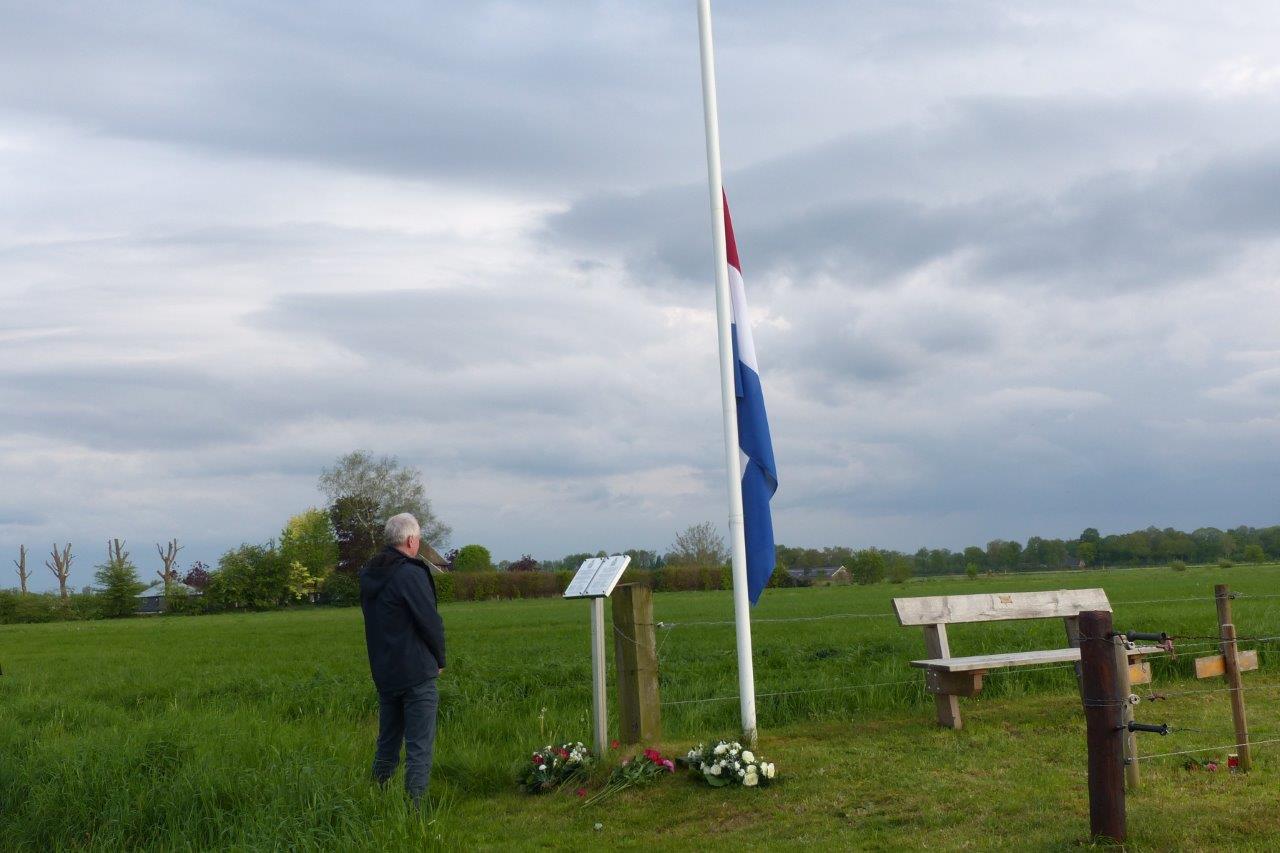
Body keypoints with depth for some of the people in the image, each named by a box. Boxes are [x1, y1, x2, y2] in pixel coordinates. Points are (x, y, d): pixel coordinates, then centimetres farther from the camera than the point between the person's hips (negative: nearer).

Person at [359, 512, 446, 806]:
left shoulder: (368, 575, 8)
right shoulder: (411, 574, -18)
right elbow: (431, 622, -16)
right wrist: (440, 660, -1)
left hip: (384, 672, 8)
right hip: (416, 672, -8)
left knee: (387, 743, 18)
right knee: (419, 747, -3)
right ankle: (415, 805, -3)